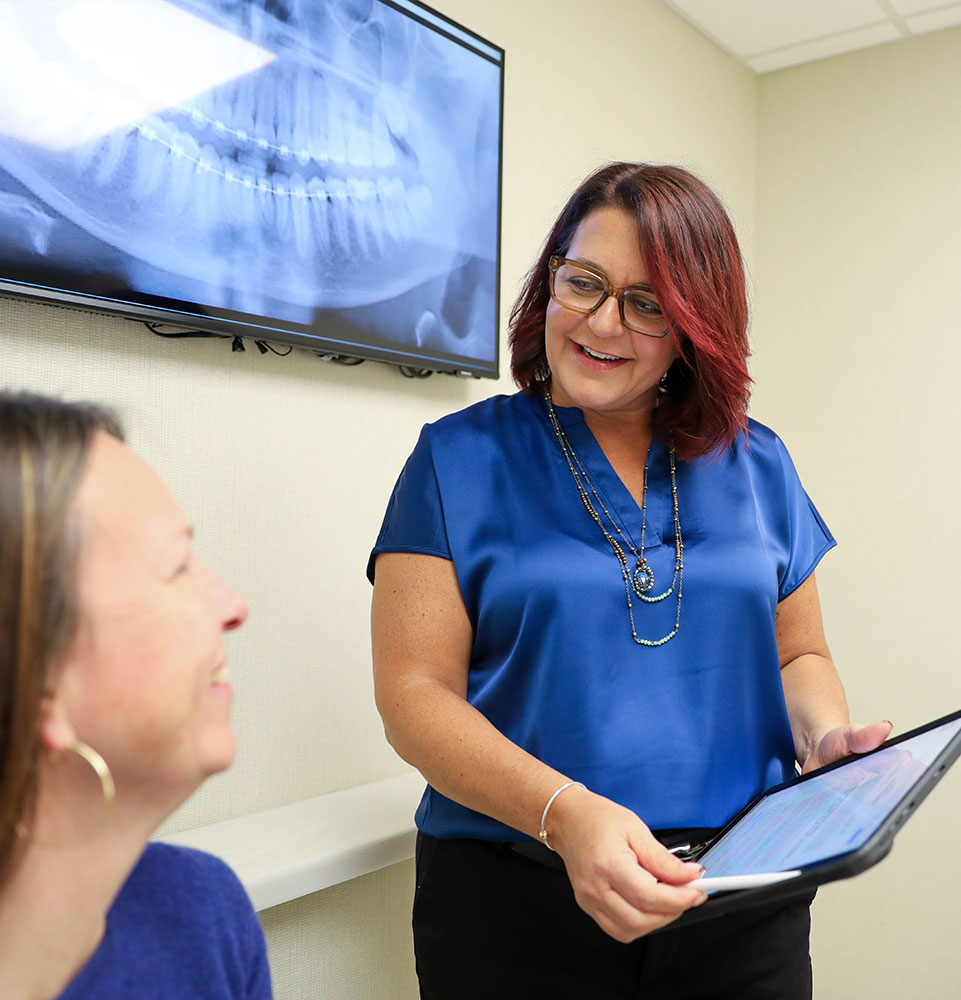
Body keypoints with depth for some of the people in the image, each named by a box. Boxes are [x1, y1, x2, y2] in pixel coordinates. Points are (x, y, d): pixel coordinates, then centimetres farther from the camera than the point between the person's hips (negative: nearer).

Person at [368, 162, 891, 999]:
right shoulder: (461, 459, -5)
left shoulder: (756, 464, 5)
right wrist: (565, 812, -25)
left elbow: (797, 654, 13)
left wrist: (824, 735, -9)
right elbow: (414, 692, -11)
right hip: (516, 903, -3)